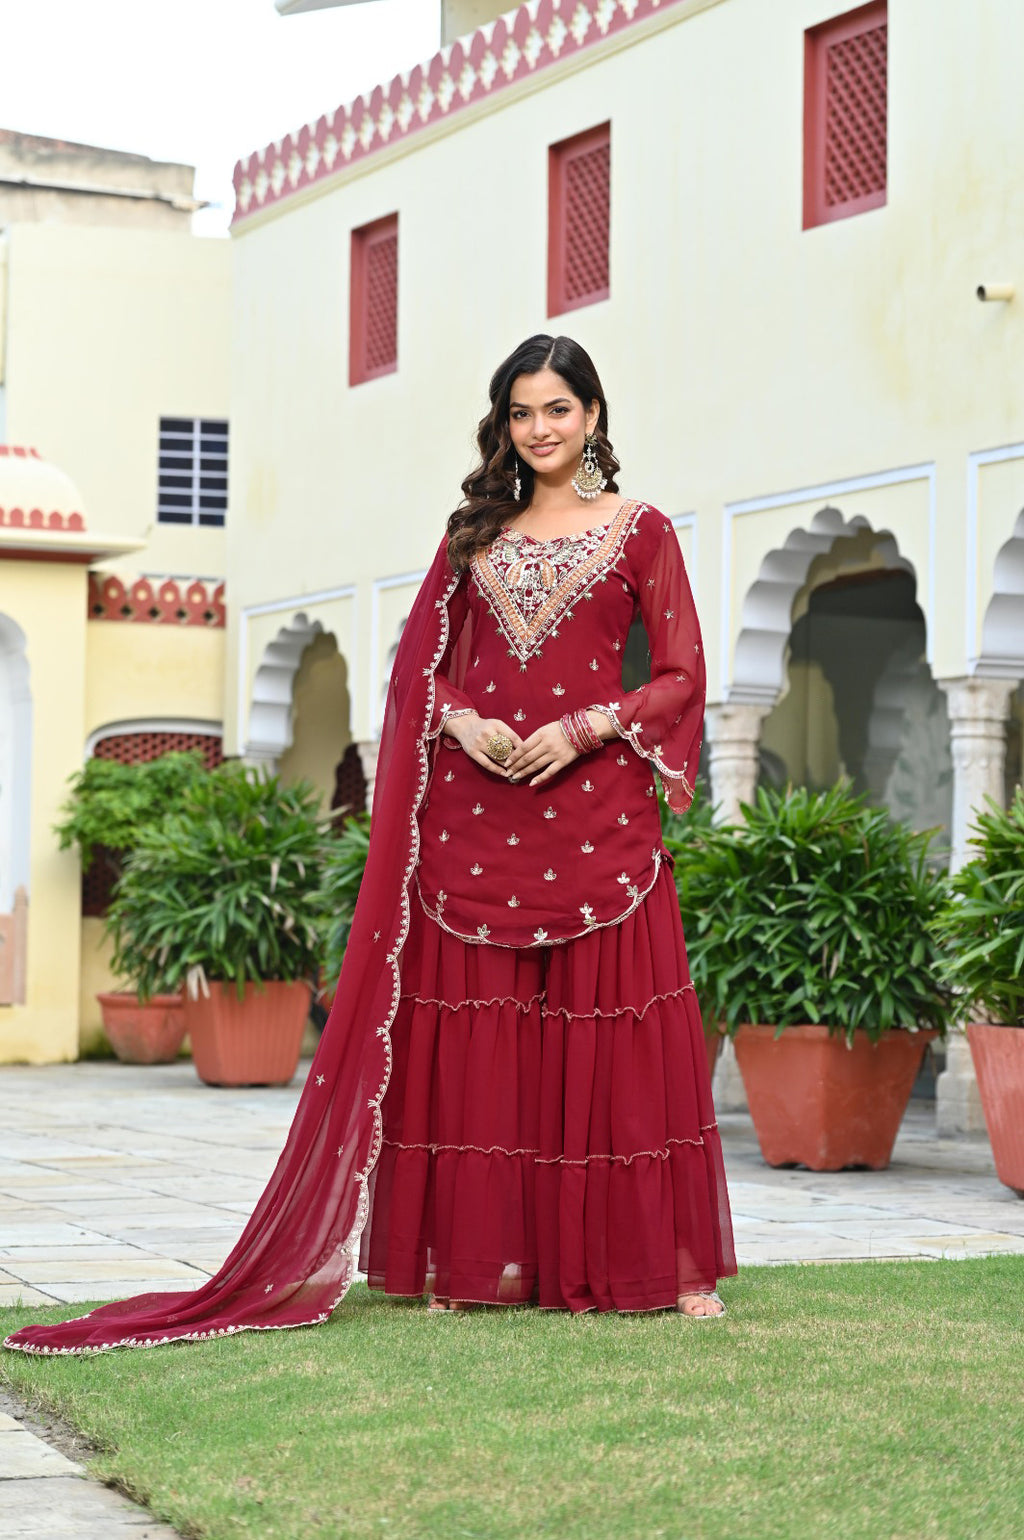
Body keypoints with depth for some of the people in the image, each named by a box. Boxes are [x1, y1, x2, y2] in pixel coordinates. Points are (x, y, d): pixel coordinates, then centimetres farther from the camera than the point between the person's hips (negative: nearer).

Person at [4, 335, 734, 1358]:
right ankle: (474, 1261, 6)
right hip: (475, 810, 3)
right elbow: (424, 666, 15)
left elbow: (680, 676, 2)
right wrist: (462, 721, -6)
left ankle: (667, 1262, 0)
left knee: (613, 1029, -5)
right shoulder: (476, 533, 16)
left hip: (593, 807, -3)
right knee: (474, 1032, 1)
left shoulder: (639, 533, 6)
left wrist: (583, 728, -12)